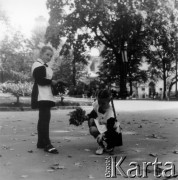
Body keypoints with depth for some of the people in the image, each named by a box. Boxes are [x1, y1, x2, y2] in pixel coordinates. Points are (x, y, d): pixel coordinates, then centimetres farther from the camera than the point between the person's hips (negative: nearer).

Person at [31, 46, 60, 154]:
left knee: (44, 118, 12)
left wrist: (55, 82, 5)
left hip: (47, 96, 11)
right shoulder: (38, 65, -8)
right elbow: (40, 80, -20)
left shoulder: (45, 66, 24)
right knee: (45, 118, -15)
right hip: (42, 96, -11)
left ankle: (41, 143, 18)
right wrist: (52, 82, -13)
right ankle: (47, 144, -16)